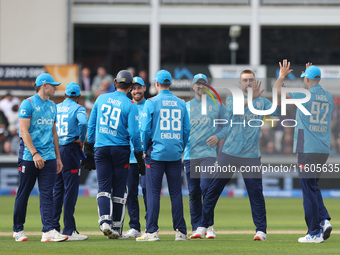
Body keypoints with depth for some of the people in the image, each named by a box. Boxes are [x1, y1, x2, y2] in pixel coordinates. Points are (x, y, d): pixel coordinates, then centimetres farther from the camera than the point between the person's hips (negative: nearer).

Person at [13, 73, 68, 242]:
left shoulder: (52, 106, 16)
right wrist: (35, 154, -20)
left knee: (47, 194, -4)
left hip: (49, 157, 6)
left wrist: (58, 157, 17)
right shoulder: (28, 104, -5)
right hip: (29, 157, -6)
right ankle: (18, 230, 13)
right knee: (23, 193, 2)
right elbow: (24, 131, -12)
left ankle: (48, 231, -10)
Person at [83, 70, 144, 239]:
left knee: (104, 187, 0)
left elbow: (91, 126, 10)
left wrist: (88, 151, 17)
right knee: (119, 189, 7)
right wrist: (139, 156, 0)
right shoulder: (130, 105, -5)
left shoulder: (101, 99, 7)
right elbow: (134, 133, -10)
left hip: (101, 149, 2)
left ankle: (105, 220, -23)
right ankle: (116, 228, 11)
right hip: (121, 149, -2)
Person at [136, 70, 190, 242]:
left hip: (156, 152, -3)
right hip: (175, 154, 3)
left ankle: (152, 231, -5)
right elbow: (187, 130, 8)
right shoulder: (181, 103, 8)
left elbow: (145, 130, -6)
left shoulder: (151, 103, -4)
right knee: (176, 193, 6)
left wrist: (145, 150, 6)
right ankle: (180, 232, 5)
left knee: (153, 192, -1)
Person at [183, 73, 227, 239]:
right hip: (190, 155, 3)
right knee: (193, 193, 2)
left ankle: (209, 226, -9)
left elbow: (228, 124, 11)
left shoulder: (217, 105, 9)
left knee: (206, 187, -17)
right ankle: (196, 228, 8)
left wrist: (218, 136, -6)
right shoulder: (186, 106, 14)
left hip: (209, 153, -3)